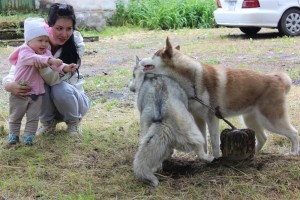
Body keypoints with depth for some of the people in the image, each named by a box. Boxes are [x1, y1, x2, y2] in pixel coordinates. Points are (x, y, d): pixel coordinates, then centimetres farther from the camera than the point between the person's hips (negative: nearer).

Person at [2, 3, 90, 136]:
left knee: (61, 89, -33)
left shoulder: (76, 44, -23)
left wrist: (44, 67, -50)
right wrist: (10, 85, -44)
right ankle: (48, 122, 0)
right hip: (45, 101, 2)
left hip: (71, 97, -2)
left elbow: (57, 79, -30)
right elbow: (16, 70, -21)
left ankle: (74, 121, -1)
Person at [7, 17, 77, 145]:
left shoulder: (46, 53, 3)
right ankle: (13, 134, 22)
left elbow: (55, 65, -4)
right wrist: (49, 60, -53)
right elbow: (33, 58, -40)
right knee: (15, 116, 9)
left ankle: (29, 136, 12)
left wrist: (65, 68, -26)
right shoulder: (24, 51, -19)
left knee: (33, 117, 4)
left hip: (37, 93, 5)